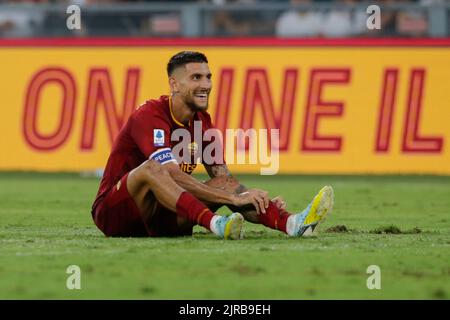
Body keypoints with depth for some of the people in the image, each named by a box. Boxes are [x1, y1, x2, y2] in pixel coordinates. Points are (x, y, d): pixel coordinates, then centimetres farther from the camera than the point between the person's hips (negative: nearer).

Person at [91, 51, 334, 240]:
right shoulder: (149, 116, -19)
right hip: (113, 213, -7)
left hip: (160, 218, 7)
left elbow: (223, 177, 6)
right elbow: (175, 177, -30)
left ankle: (290, 223, -35)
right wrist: (233, 197, -34)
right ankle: (215, 223, -54)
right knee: (152, 168, -35)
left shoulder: (202, 122, 7)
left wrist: (260, 201, -14)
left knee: (224, 185, -12)